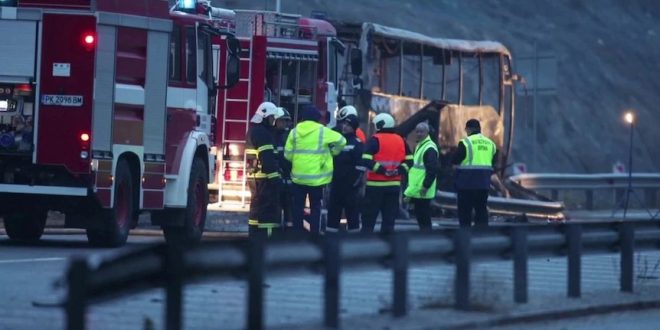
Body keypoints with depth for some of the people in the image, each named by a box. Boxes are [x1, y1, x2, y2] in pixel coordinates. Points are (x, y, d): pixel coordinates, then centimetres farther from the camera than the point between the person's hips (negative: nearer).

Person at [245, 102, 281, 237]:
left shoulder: (253, 130, 18)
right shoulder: (262, 133, -15)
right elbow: (267, 158, -22)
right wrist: (274, 176, -23)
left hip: (254, 175, 11)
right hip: (264, 176, -11)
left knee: (257, 205, 15)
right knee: (267, 206, -10)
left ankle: (255, 236, 19)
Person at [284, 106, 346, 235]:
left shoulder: (294, 131, 0)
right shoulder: (323, 131, -6)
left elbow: (288, 154, 1)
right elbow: (341, 141, 1)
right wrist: (332, 153, 16)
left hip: (298, 175, 2)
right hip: (316, 176, -2)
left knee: (298, 206, 11)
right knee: (315, 206, 7)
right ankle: (314, 233, 3)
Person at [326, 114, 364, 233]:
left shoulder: (357, 144, -8)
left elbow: (361, 165, -14)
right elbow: (329, 160, 23)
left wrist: (356, 182, -16)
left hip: (350, 184, -7)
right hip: (336, 182, 7)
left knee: (351, 209, -2)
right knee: (333, 209, 9)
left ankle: (353, 232, 2)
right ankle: (331, 230, 14)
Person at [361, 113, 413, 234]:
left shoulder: (375, 140, -7)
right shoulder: (401, 141, 10)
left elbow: (366, 160, -19)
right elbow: (409, 160, 8)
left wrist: (381, 170, -16)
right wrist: (399, 171, -3)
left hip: (376, 184, -4)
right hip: (394, 185, 4)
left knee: (369, 216, 2)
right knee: (389, 216, 9)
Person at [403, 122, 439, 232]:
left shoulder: (430, 148, -15)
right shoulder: (420, 145, 18)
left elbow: (433, 169, -22)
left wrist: (426, 186, -24)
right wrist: (411, 187, 23)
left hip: (422, 191, -10)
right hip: (416, 189, 10)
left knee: (424, 217, -9)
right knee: (420, 215, 13)